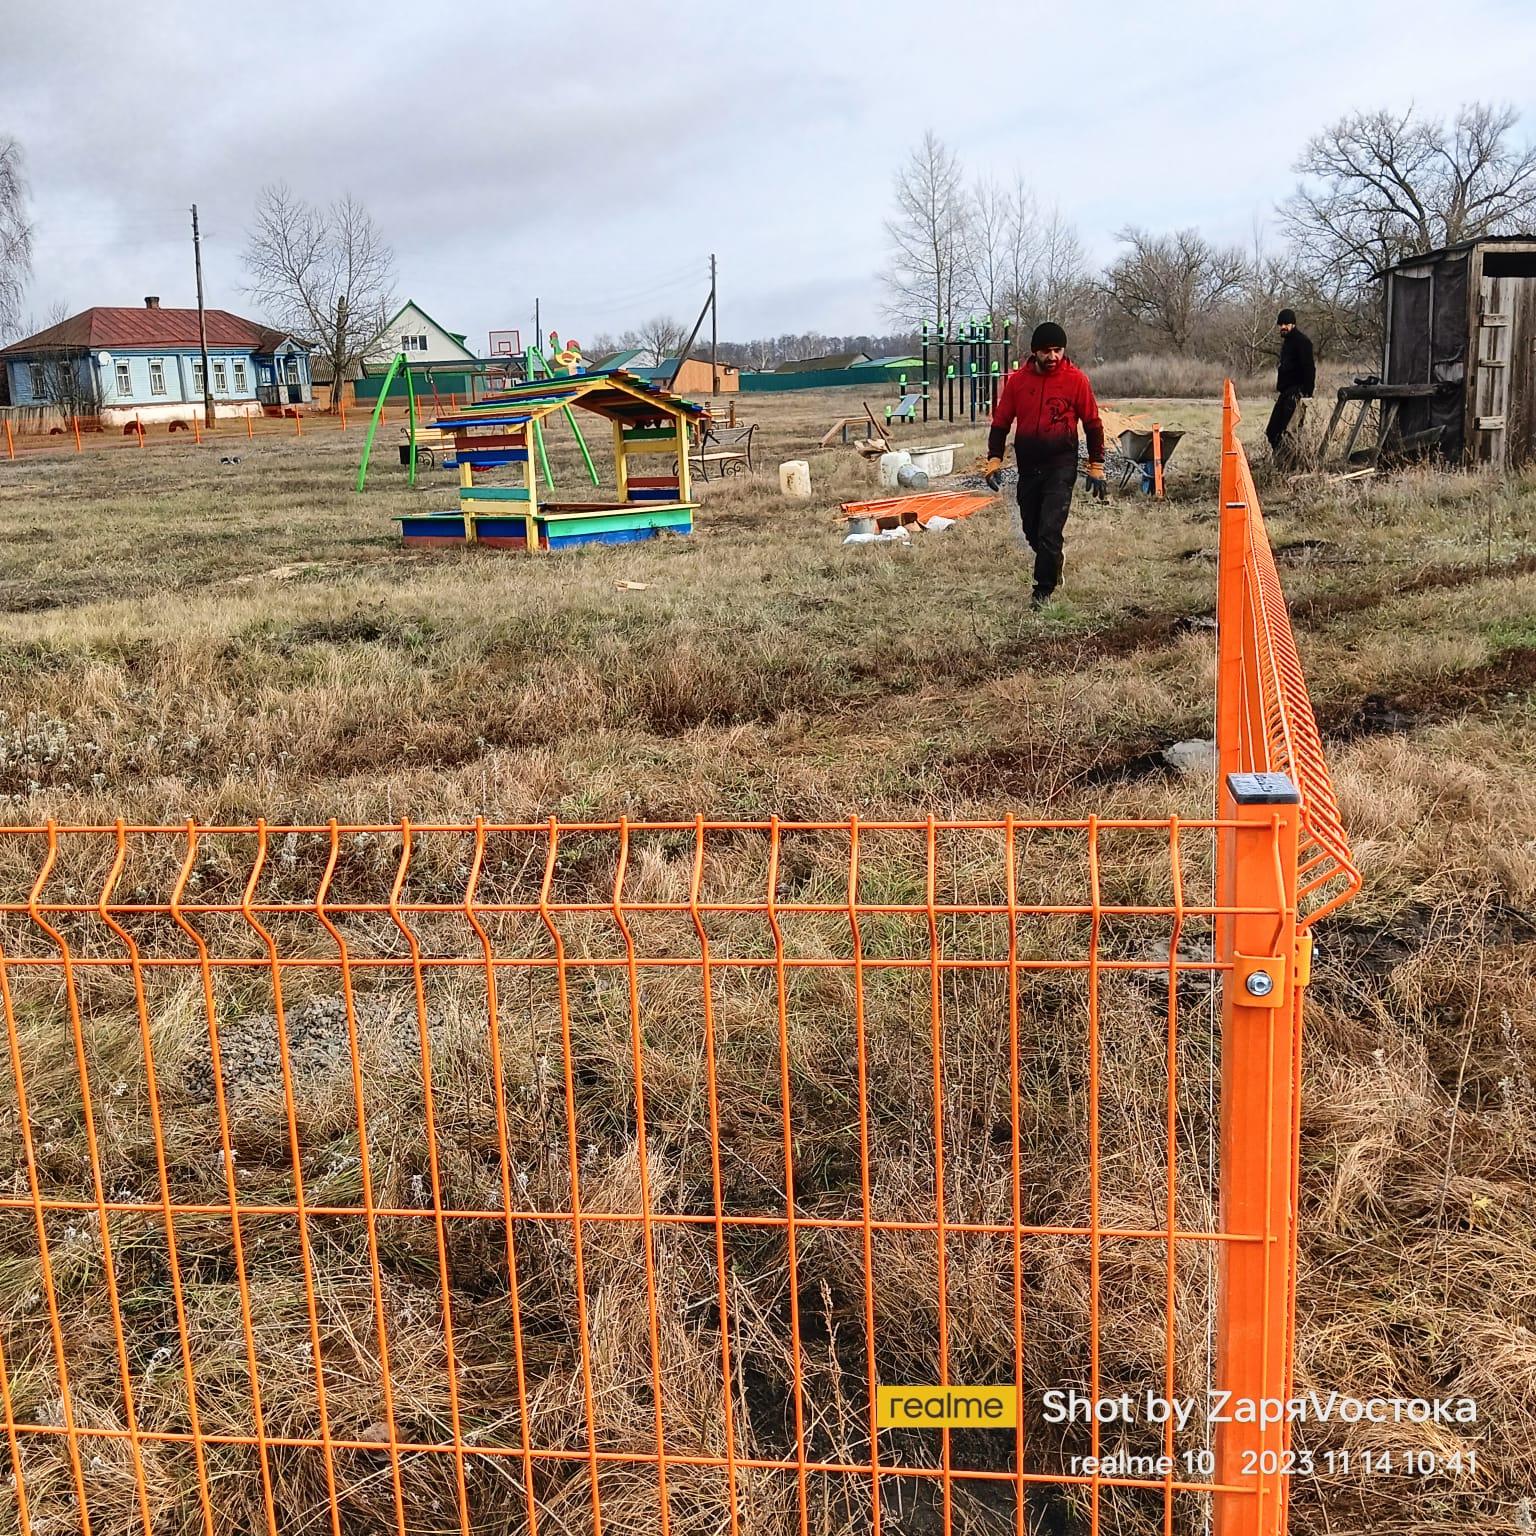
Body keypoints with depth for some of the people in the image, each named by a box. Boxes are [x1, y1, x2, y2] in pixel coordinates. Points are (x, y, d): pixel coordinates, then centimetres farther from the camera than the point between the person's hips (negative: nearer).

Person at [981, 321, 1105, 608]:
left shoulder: (1076, 379, -5)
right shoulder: (1018, 380, 1)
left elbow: (1093, 424, 2)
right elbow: (1000, 422, 8)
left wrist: (1096, 468, 2)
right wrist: (994, 461, -1)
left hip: (1061, 467, -3)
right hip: (1028, 466, 4)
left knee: (1050, 529, -13)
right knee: (1032, 530, 13)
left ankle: (1044, 589, -3)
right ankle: (1052, 570, 39)